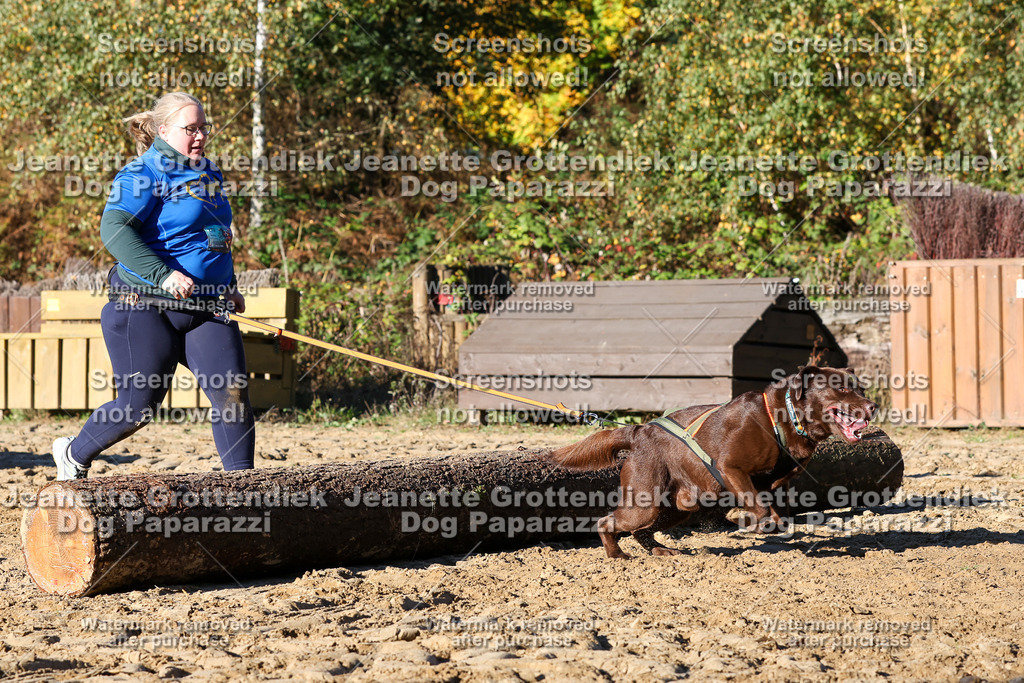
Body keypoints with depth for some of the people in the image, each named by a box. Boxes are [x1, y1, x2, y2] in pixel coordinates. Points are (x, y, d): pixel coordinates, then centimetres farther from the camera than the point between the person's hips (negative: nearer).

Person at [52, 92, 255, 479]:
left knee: (232, 392, -11)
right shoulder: (144, 175, -9)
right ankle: (74, 454, 26)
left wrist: (229, 286, 26)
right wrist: (164, 274, -30)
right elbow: (113, 229, -23)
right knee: (138, 407, -1)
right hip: (146, 308, -6)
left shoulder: (208, 175, 17)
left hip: (206, 309, 7)